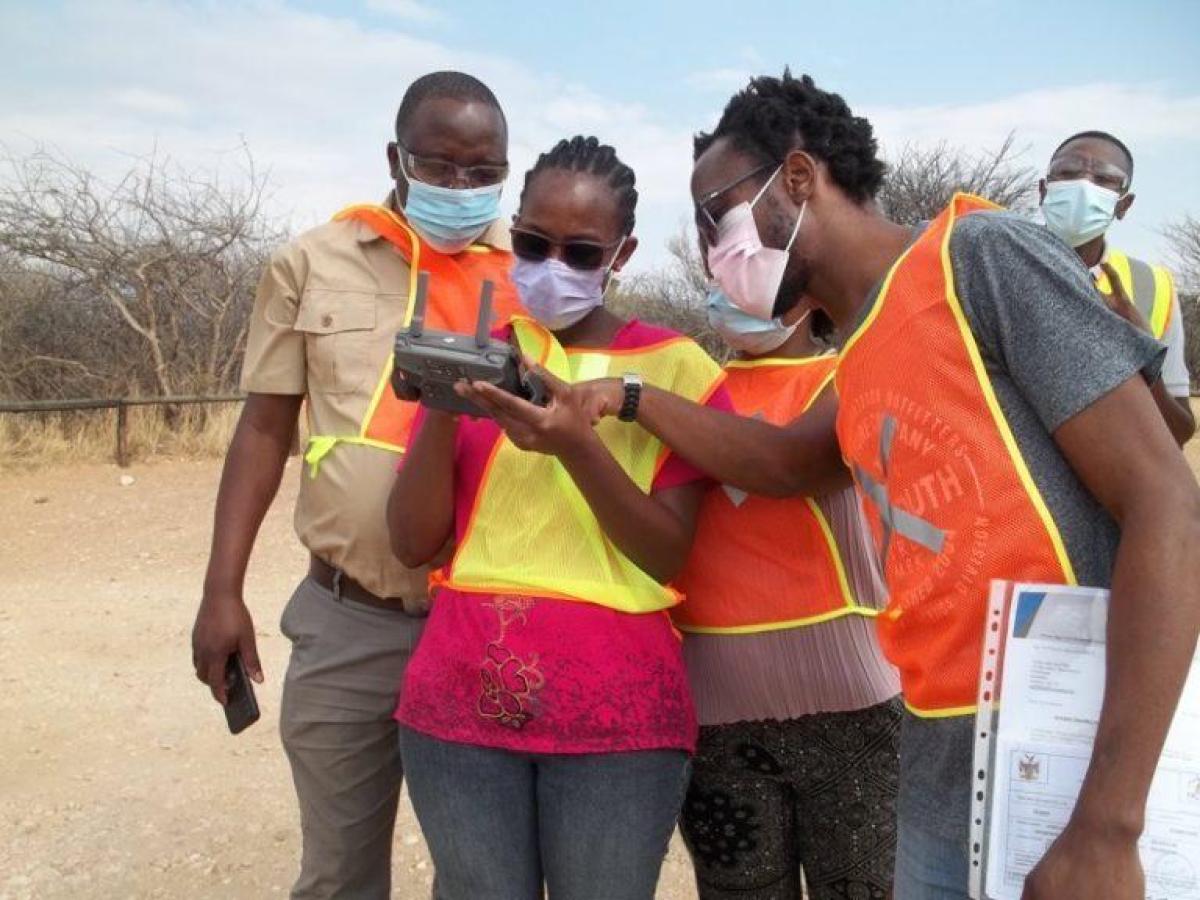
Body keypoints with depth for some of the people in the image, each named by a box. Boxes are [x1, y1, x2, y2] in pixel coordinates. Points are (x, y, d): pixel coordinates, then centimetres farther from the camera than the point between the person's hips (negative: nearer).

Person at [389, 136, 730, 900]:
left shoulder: (675, 368, 1)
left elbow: (668, 556, -6)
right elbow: (413, 543, 3)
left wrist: (576, 441, -19)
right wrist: (442, 410, -13)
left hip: (617, 713, -2)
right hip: (461, 698, 2)